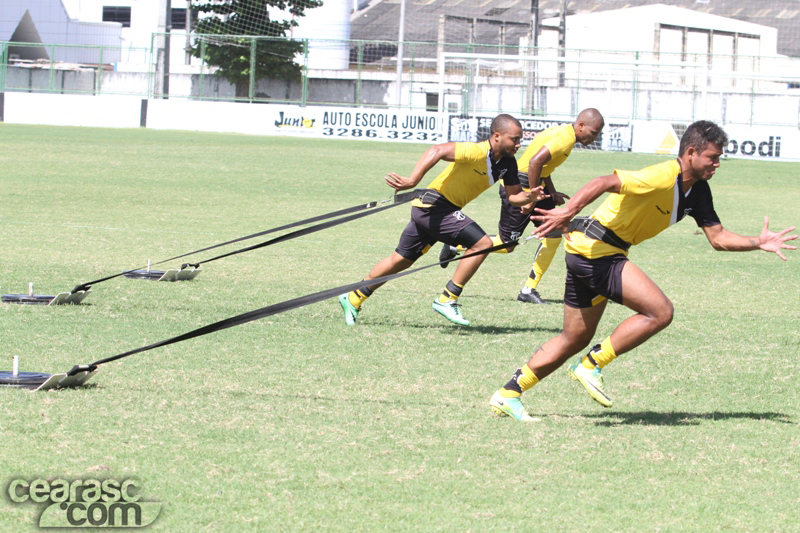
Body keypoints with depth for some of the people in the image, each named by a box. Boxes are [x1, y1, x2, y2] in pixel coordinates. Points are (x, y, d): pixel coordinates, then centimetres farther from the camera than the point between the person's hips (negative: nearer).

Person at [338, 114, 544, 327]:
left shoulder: (507, 163, 4)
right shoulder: (478, 152, -23)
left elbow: (513, 195, 11)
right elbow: (437, 150, -32)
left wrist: (528, 197, -12)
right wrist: (412, 180, -40)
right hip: (434, 203, -9)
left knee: (402, 260, 19)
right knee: (482, 243, -18)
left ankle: (353, 299, 31)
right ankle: (447, 300, -11)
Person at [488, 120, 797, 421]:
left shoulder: (698, 191, 8)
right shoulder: (664, 177, -21)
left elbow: (718, 238, 11)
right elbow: (606, 183, -30)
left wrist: (759, 243, -1)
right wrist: (568, 212, -39)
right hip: (595, 248, -10)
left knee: (575, 340, 16)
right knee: (660, 311, -17)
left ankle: (508, 394, 21)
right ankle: (592, 365, -9)